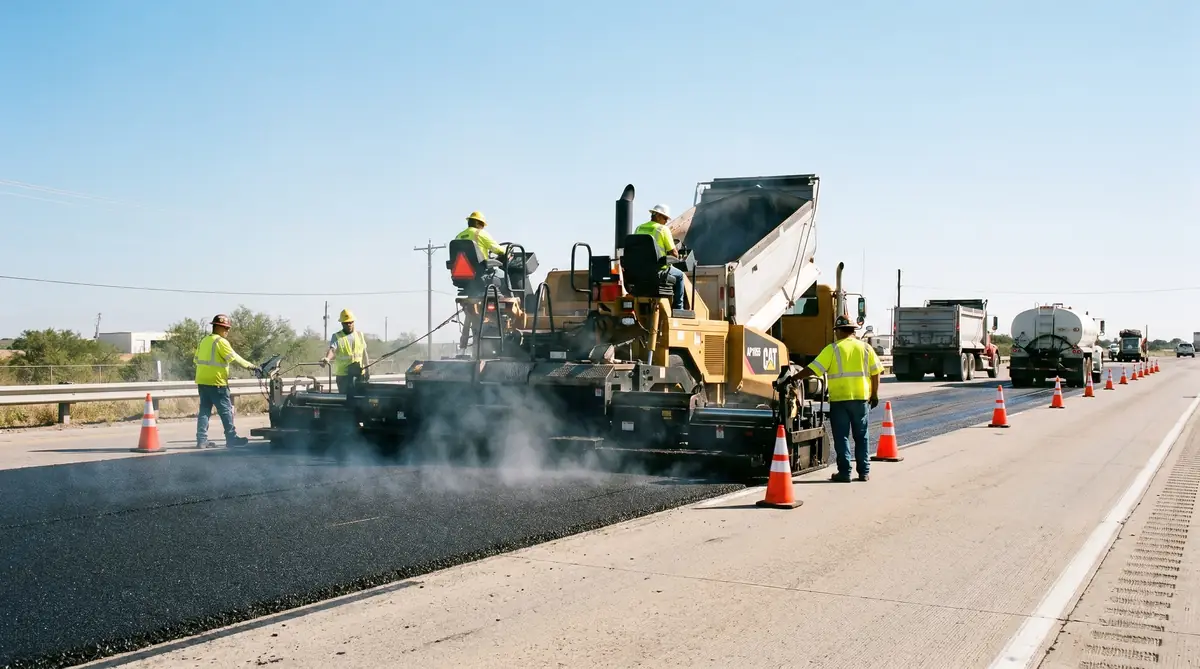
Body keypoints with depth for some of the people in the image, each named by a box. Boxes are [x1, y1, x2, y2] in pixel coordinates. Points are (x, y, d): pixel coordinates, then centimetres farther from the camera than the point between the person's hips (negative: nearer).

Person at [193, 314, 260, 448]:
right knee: (226, 410, -1)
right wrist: (251, 366, -8)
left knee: (205, 410, 9)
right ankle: (231, 438, 3)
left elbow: (196, 359, 18)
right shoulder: (221, 341, -11)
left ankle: (202, 439, 6)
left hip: (202, 381, 8)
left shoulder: (204, 341, 15)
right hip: (216, 382, -8)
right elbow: (235, 358, -15)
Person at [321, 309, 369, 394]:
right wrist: (327, 358, -42)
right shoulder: (337, 337, -3)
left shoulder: (360, 335, 9)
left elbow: (364, 353, 16)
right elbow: (332, 350, -21)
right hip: (343, 375, -3)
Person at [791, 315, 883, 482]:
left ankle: (844, 472, 2)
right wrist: (874, 394, 16)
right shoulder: (866, 347, 6)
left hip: (839, 399, -3)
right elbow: (876, 372, 6)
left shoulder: (832, 349, -5)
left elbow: (812, 369, -11)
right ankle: (864, 472, 14)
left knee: (841, 437, 3)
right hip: (861, 398, 3)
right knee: (861, 436, 12)